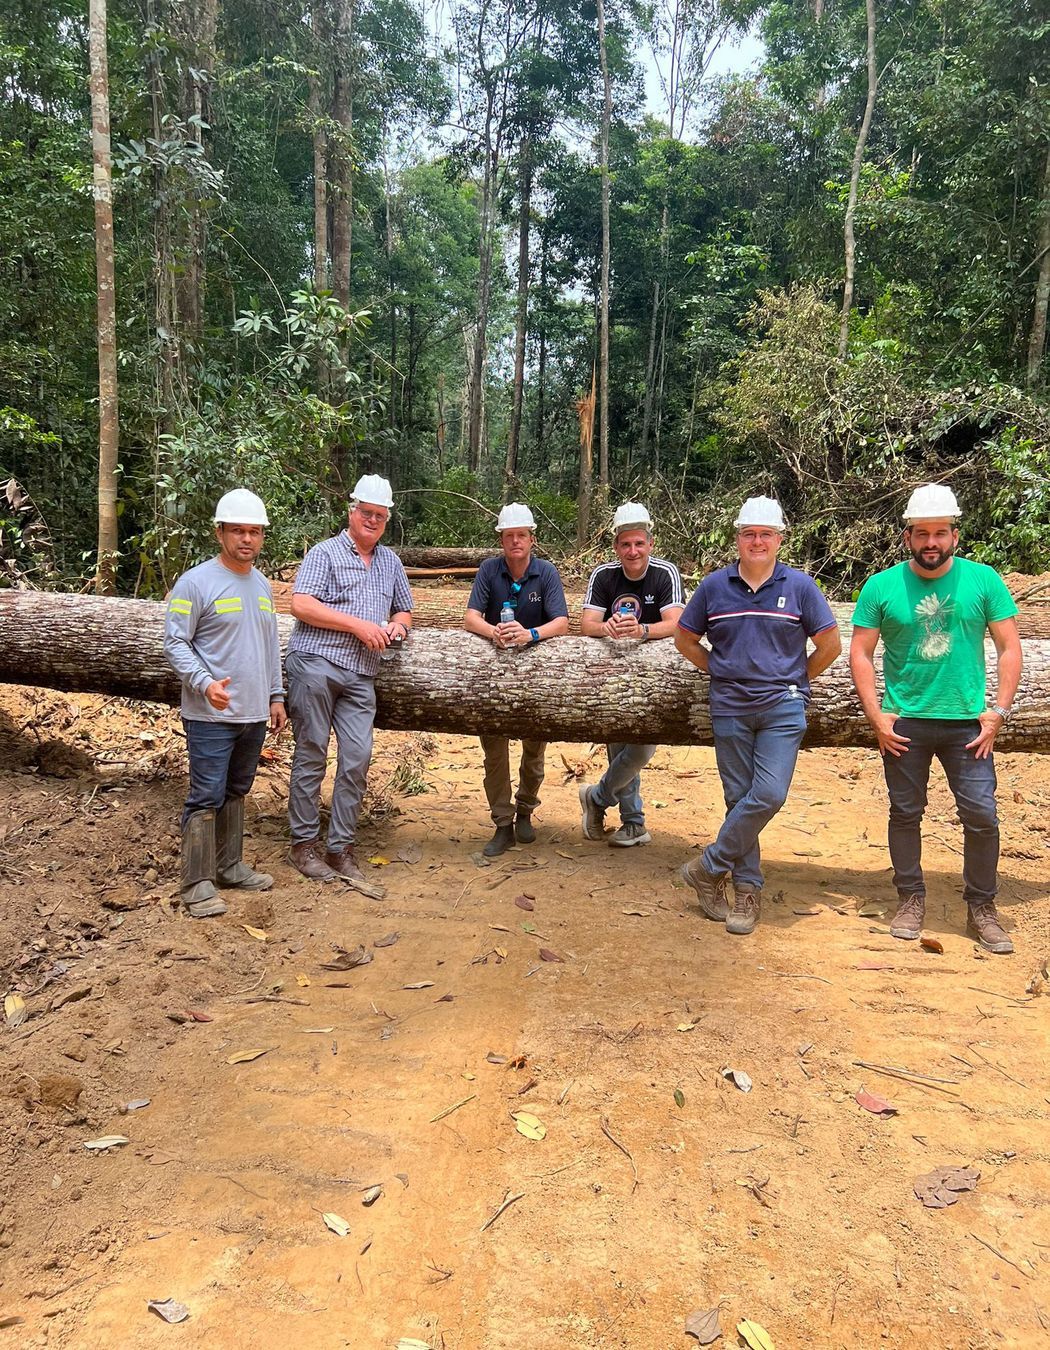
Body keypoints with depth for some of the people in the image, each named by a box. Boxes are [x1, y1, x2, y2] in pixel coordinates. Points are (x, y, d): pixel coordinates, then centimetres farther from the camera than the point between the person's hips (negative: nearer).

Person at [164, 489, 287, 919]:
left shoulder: (262, 585, 13)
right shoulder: (196, 582, -9)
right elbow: (174, 642, -12)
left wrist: (276, 696, 17)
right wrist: (205, 683, -25)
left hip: (254, 714, 7)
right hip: (211, 716, -7)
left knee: (236, 792, 16)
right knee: (207, 797, -5)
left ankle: (229, 865, 28)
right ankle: (197, 883, 2)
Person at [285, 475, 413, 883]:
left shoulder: (390, 561, 22)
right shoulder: (326, 553, 3)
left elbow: (403, 611, 31)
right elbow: (301, 604, -10)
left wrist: (397, 624, 6)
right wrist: (358, 624, -12)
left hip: (360, 676, 5)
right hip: (316, 664, -5)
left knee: (357, 759, -1)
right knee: (311, 755, 1)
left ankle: (340, 848, 9)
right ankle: (304, 843, 12)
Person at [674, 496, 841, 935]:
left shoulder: (799, 586, 0)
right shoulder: (714, 586, 4)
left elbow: (830, 645, 5)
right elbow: (685, 639, 14)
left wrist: (794, 681, 6)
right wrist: (720, 672, 8)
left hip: (782, 706, -1)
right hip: (729, 707, 2)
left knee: (769, 795, -13)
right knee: (738, 798, 6)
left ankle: (710, 867, 3)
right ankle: (747, 889, 17)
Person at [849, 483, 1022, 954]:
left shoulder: (983, 580, -1)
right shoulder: (881, 587, -2)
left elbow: (1009, 648, 3)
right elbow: (860, 653, 0)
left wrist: (998, 711, -5)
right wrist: (876, 716, -7)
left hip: (967, 721, 0)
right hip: (904, 722, 0)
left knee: (981, 816, 0)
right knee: (905, 813, 9)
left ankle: (982, 907, 18)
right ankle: (911, 899, 25)